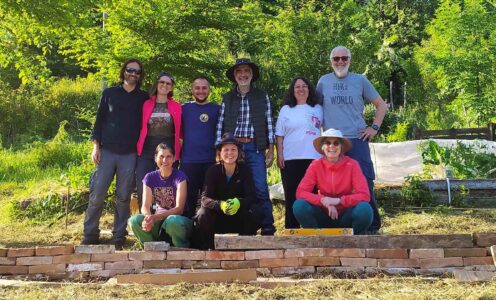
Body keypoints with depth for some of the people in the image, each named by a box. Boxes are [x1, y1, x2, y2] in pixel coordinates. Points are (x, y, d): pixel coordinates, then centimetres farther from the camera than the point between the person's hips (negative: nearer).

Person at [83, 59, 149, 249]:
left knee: (123, 197, 3)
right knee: (97, 194, -3)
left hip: (130, 154, 1)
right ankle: (90, 235, 8)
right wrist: (96, 145, -1)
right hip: (107, 151, 0)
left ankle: (119, 237, 11)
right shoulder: (109, 93, 9)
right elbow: (99, 119, 8)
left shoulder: (143, 98, 10)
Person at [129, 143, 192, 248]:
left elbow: (179, 208, -17)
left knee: (173, 221, -39)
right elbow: (145, 206, -7)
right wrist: (148, 217, -33)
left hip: (178, 219, -3)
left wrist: (155, 217, -31)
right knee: (135, 220, -24)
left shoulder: (180, 176, -9)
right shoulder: (150, 177, 2)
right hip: (159, 222, 3)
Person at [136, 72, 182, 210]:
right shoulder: (146, 104, 8)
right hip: (146, 152, 0)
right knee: (143, 190, -4)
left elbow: (180, 132, 11)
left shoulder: (176, 107, 7)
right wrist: (138, 147, 4)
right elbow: (140, 128, 11)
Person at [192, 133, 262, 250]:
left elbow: (252, 196, -16)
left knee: (255, 211, -28)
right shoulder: (213, 170, -10)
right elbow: (205, 198, -20)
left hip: (239, 221, 1)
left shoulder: (244, 170, -7)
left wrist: (238, 202, -39)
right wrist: (220, 205, -42)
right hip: (218, 220, -1)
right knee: (203, 214, -31)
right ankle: (206, 247, -6)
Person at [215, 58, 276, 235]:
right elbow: (220, 126, 10)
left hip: (255, 148, -1)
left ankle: (267, 227, -4)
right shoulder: (227, 98, 13)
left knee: (260, 189, -9)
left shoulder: (262, 97, 11)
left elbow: (269, 123, 8)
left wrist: (270, 150, 2)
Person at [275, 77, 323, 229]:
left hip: (313, 158, 1)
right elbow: (280, 135, 6)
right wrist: (279, 155, -2)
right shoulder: (286, 109, 9)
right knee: (291, 195, 0)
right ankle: (291, 229, 5)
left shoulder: (318, 109, 12)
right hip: (290, 159, -1)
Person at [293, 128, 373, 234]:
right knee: (299, 206, -25)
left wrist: (339, 200, -30)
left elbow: (364, 195, -18)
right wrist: (322, 200, -30)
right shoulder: (316, 165, -7)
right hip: (324, 215, 1)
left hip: (346, 216, -1)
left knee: (364, 209, -32)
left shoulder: (352, 164, -11)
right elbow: (300, 192, -15)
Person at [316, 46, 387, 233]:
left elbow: (381, 105, 14)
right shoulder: (324, 82, 11)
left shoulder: (360, 80, 8)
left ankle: (372, 227, 3)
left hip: (357, 140, -1)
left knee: (364, 183, -6)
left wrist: (374, 127, 3)